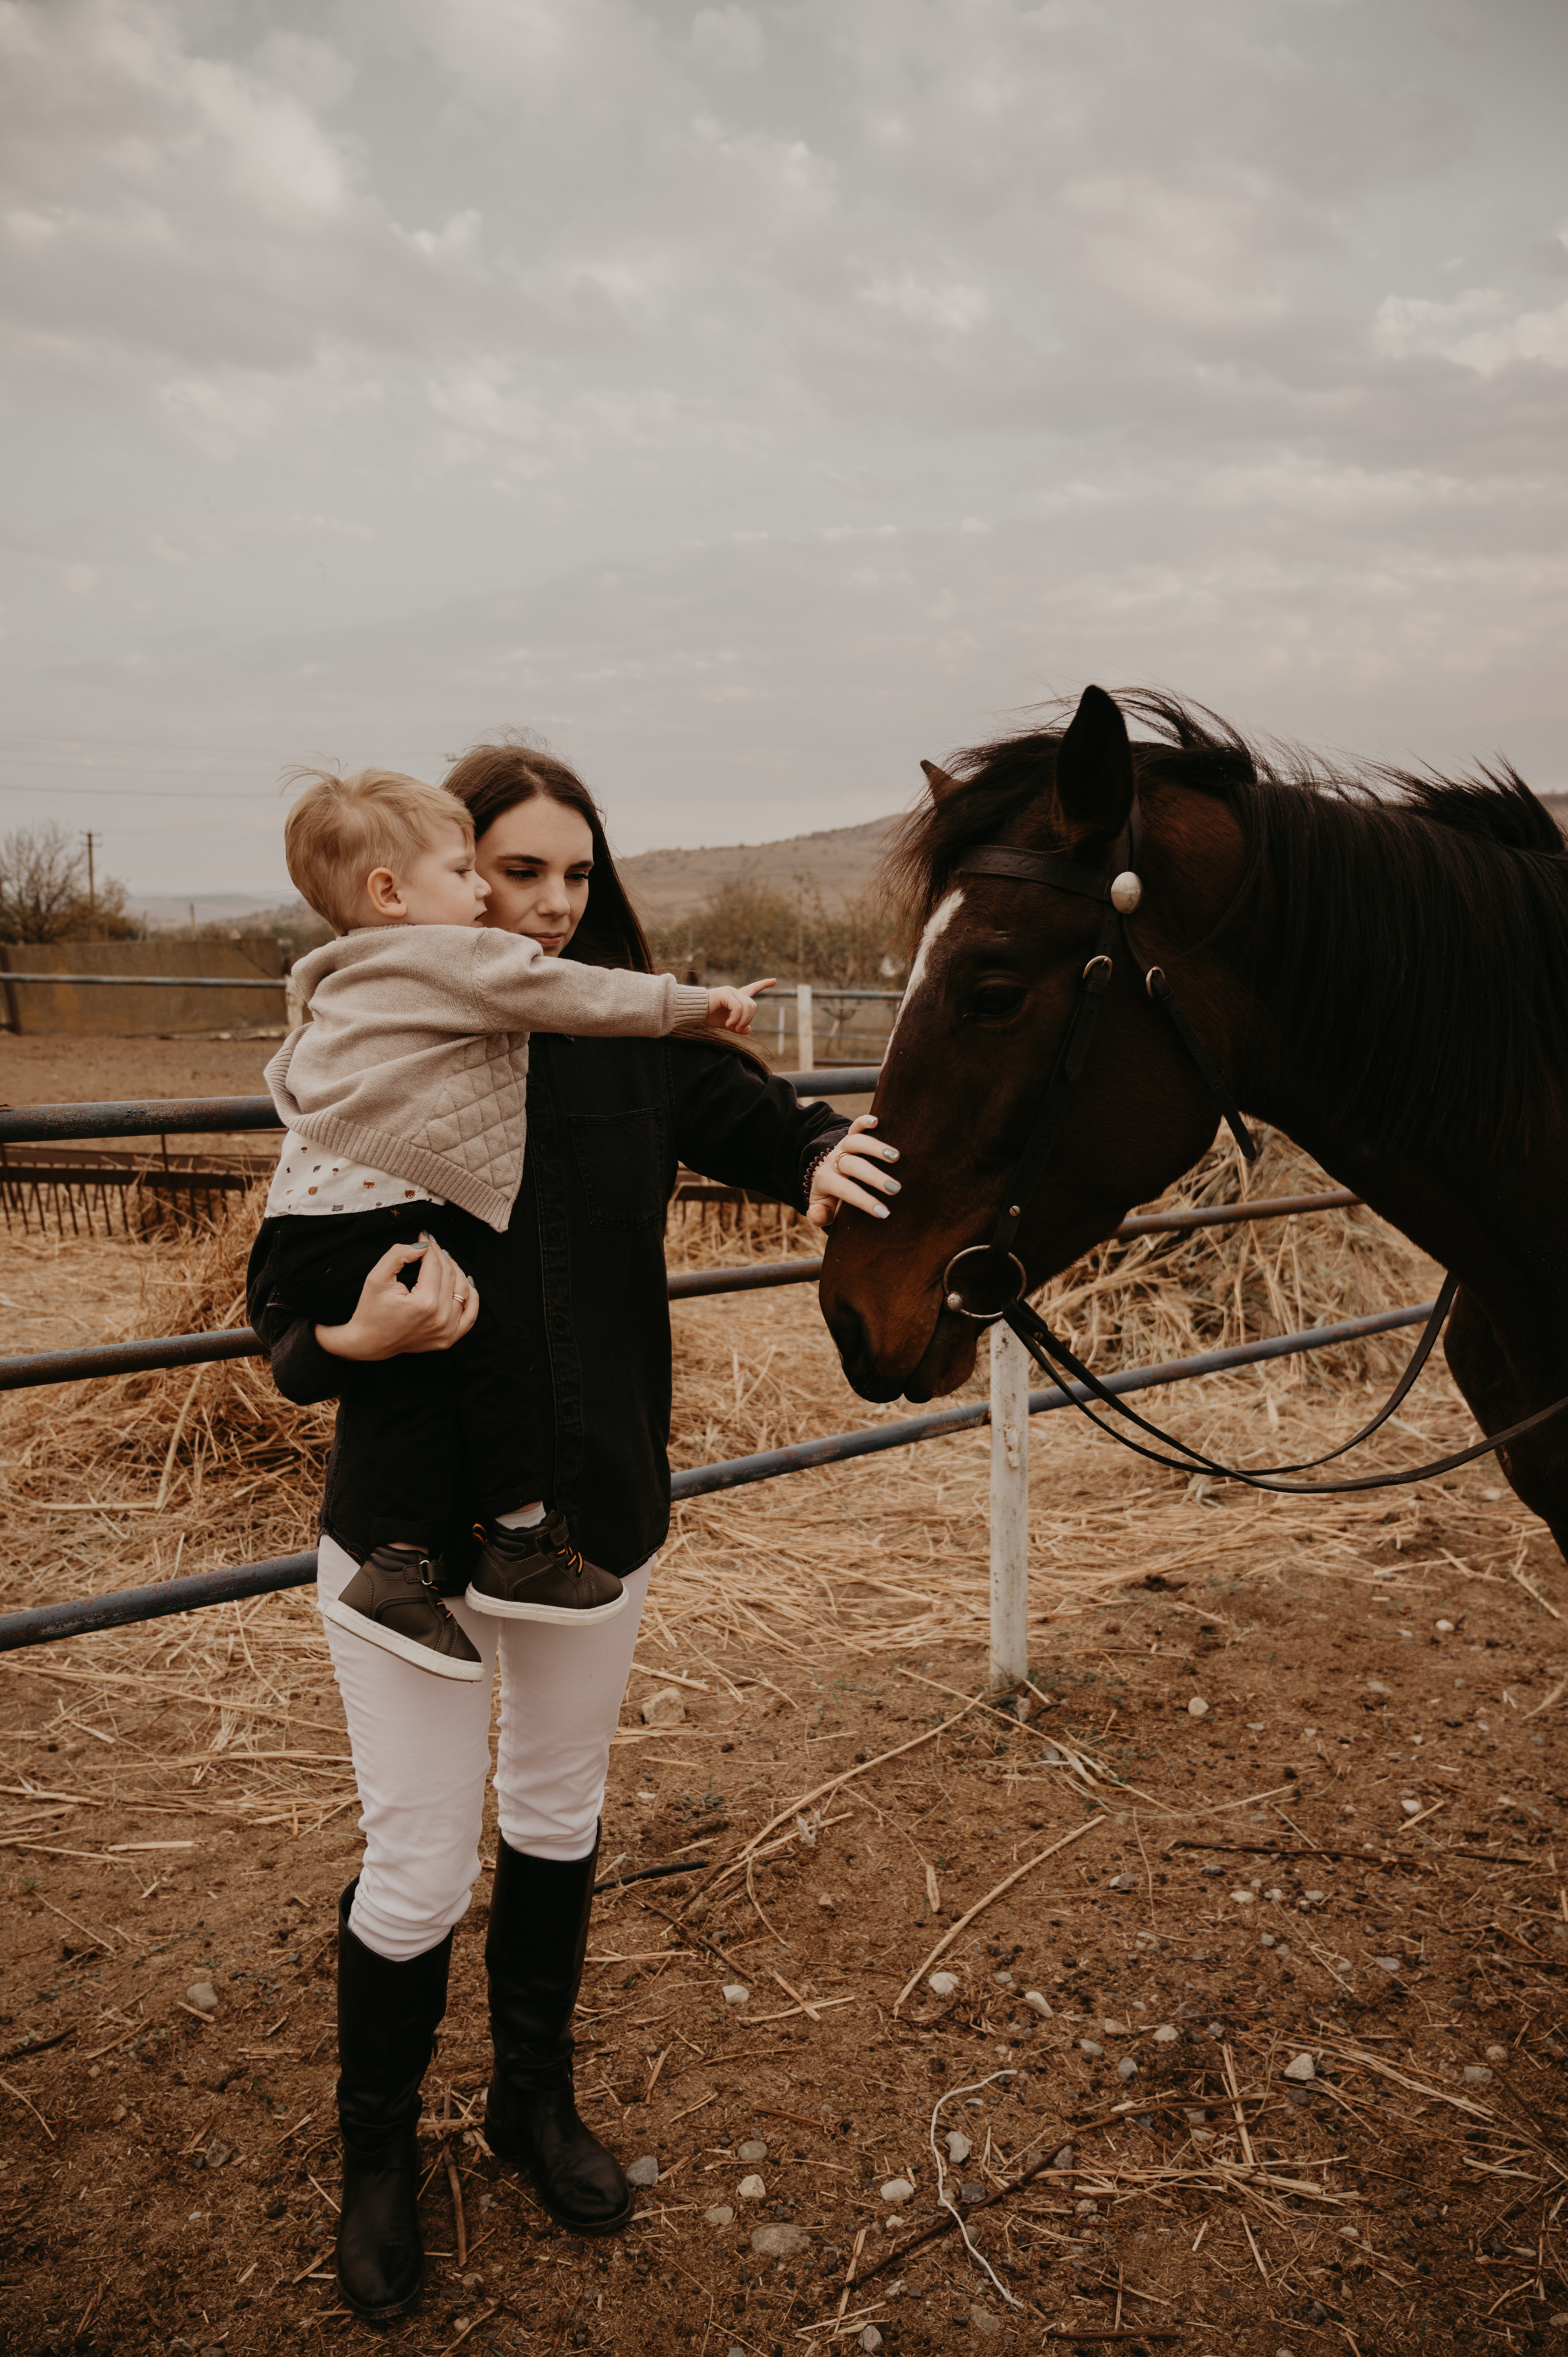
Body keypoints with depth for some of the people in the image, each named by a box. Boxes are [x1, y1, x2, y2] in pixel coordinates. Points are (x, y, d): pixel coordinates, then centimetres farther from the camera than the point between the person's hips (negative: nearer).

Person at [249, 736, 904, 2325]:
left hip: (597, 1509, 3)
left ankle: (535, 2102, 46)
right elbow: (283, 1305, -10)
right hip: (407, 1523, -2)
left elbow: (758, 1123, -7)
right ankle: (376, 2157, 37)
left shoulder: (631, 1033, -6)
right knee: (418, 1867, 7)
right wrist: (349, 1339, -33)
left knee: (558, 1820, 21)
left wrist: (825, 1165, -32)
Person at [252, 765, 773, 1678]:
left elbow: (290, 1077, 38)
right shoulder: (453, 958, -4)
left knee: (424, 1390, 7)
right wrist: (697, 1003, 2)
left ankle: (397, 1569, 5)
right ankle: (523, 1548, 2)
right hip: (376, 1225, -10)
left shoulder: (346, 990, 26)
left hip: (305, 1226, 10)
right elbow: (574, 995, -5)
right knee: (497, 1356, -6)